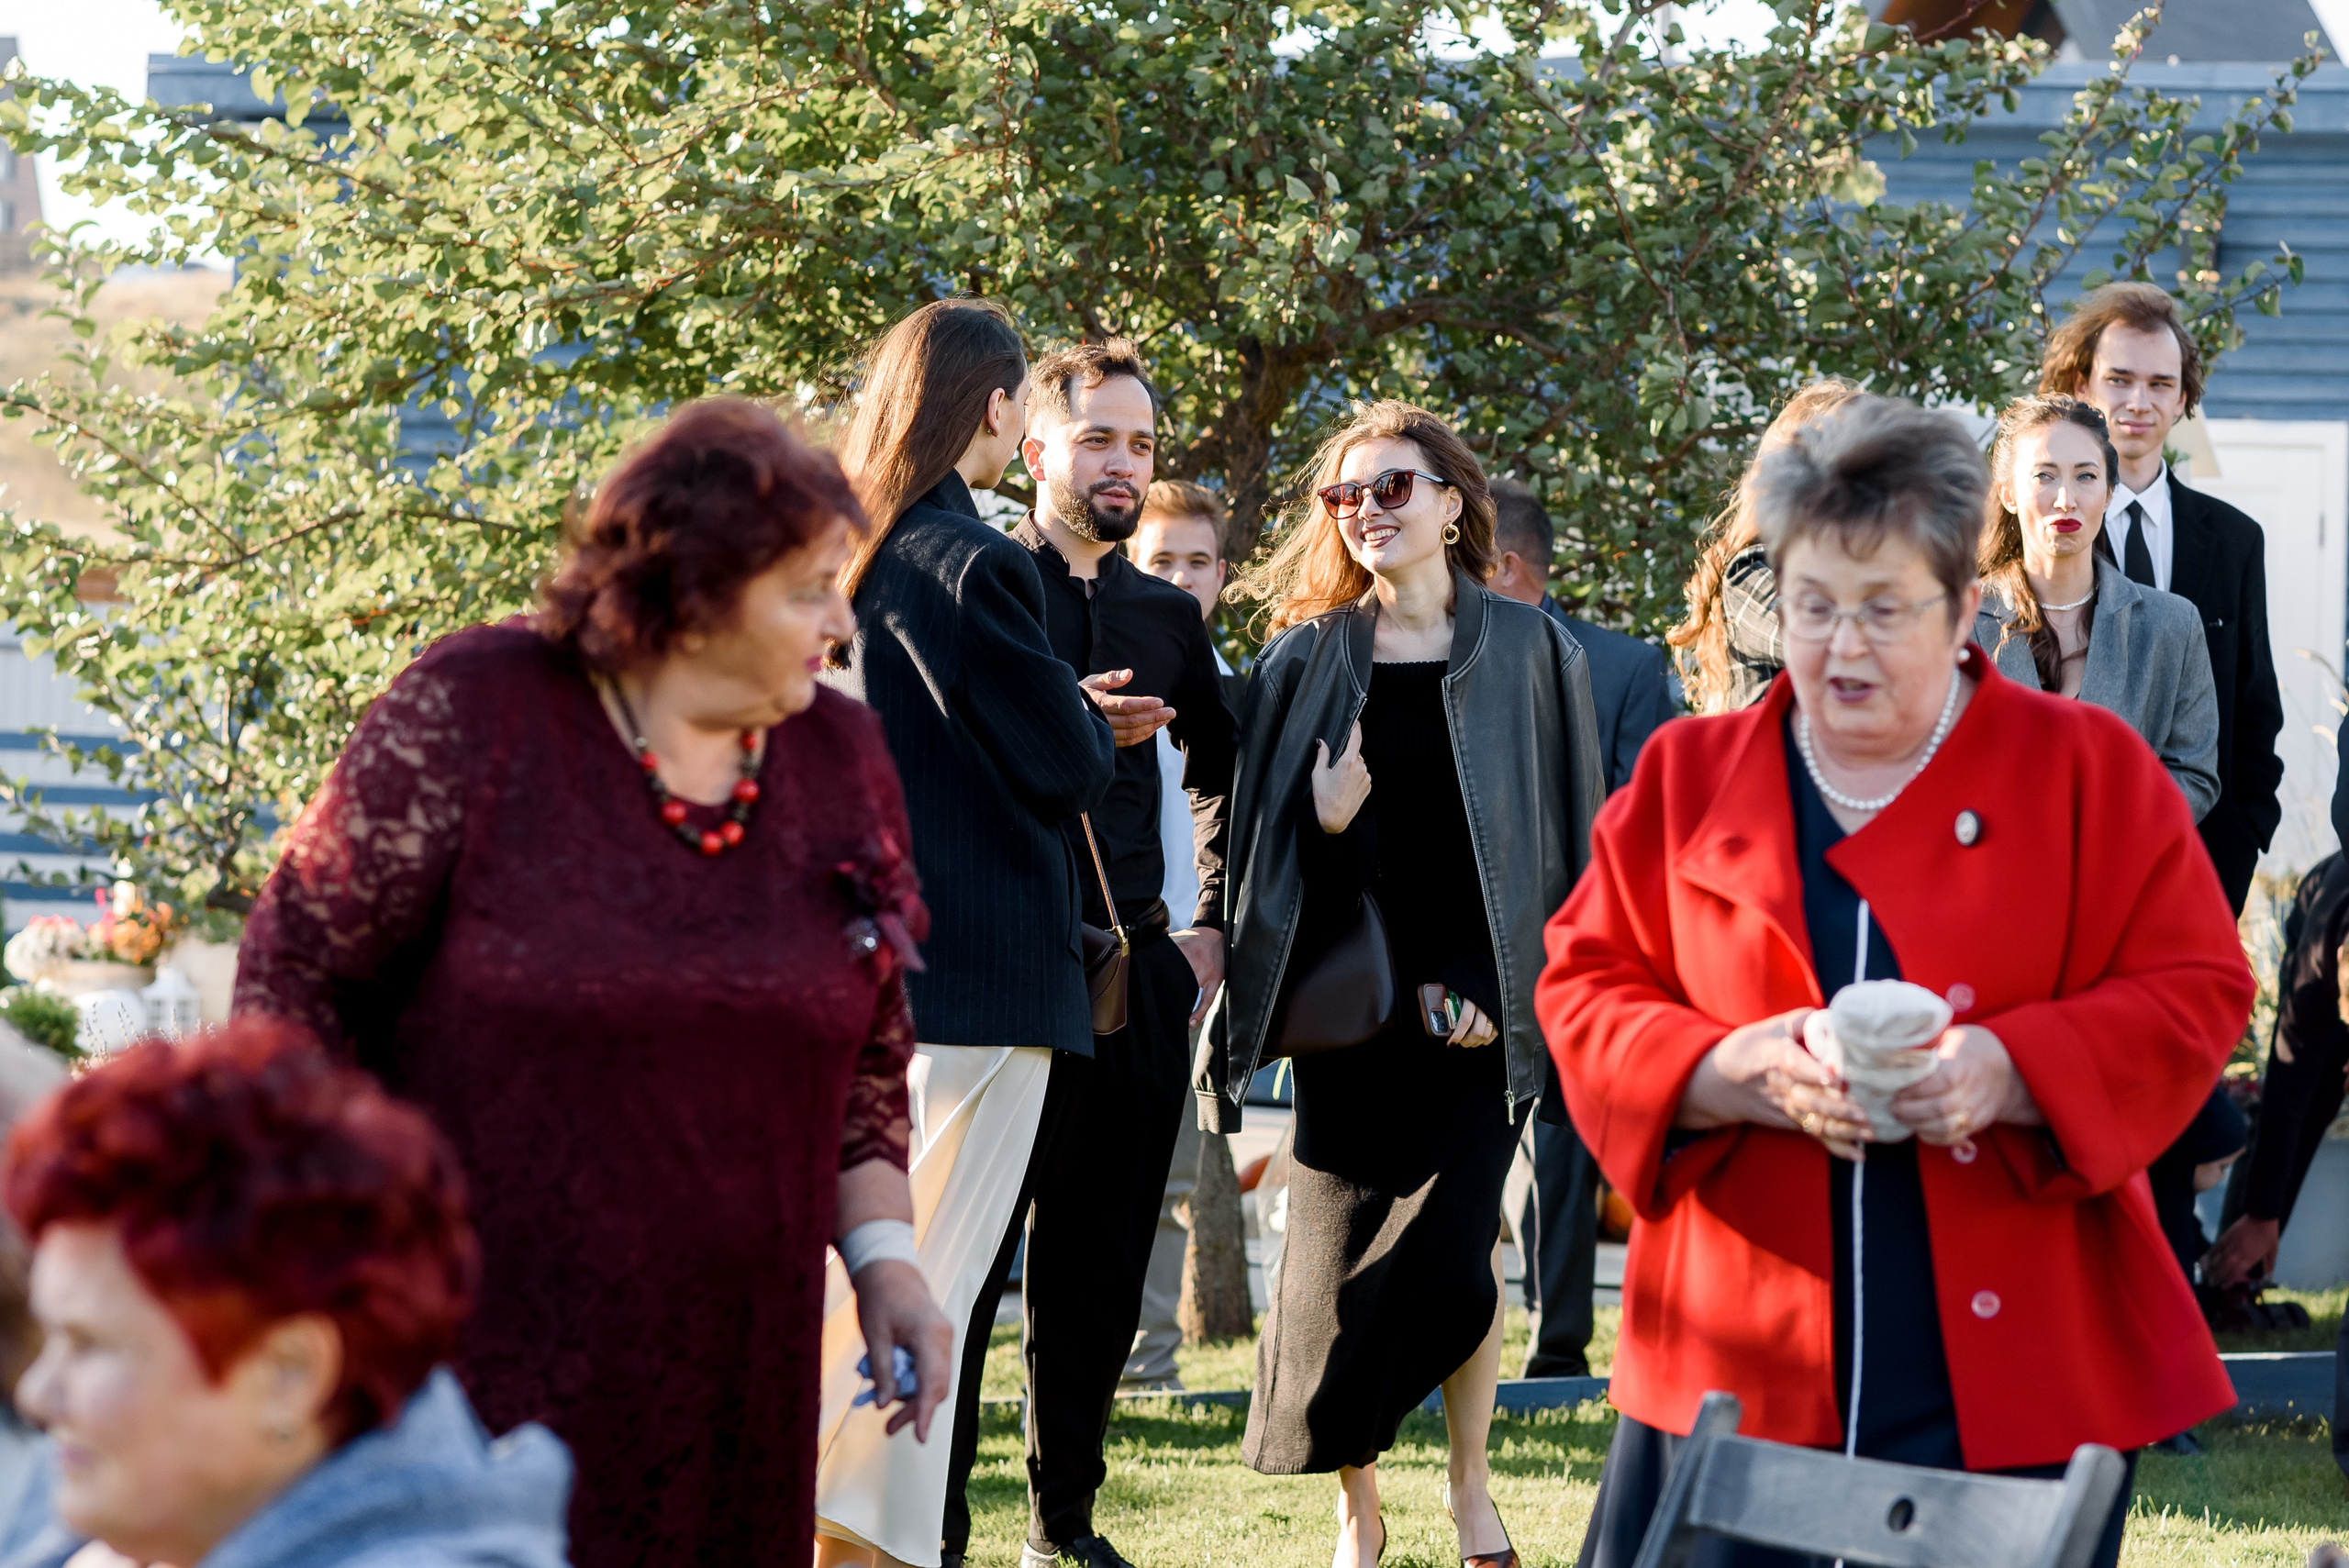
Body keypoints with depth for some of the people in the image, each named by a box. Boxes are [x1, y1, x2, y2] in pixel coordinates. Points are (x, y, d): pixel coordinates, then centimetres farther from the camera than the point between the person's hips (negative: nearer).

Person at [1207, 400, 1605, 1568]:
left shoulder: (1529, 652, 3)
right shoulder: (1307, 658, 6)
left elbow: (1568, 834, 4)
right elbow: (1258, 840, 9)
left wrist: (1521, 988, -3)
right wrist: (1324, 824, -13)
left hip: (1477, 1005, -1)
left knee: (1459, 1247, -6)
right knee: (1343, 1258, -1)